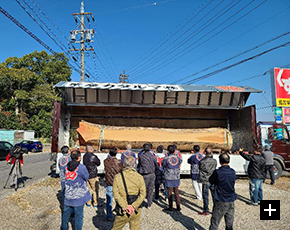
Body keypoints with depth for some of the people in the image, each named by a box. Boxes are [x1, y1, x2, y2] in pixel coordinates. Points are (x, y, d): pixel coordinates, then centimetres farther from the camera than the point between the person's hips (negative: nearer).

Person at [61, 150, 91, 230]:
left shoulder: (67, 167, -2)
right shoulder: (81, 167, -19)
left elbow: (66, 177, 11)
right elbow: (86, 177, -6)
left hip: (68, 195, 5)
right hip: (79, 195, -5)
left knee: (66, 212, 23)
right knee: (78, 214, 9)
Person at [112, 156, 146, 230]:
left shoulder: (118, 177, -6)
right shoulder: (139, 177, -4)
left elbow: (116, 194, -13)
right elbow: (143, 194, -11)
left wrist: (125, 206, -13)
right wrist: (133, 206, -14)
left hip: (123, 211, -1)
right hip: (136, 211, 1)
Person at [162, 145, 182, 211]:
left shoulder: (166, 158, -14)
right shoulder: (178, 158, -2)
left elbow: (163, 166, 3)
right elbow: (179, 167, 11)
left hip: (169, 177, -4)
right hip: (177, 177, 4)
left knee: (170, 193, 7)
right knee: (176, 192, 14)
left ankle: (170, 207, 14)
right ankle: (178, 206, 19)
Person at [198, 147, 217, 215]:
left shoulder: (202, 161, -16)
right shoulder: (214, 161, -5)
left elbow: (199, 168, -4)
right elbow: (214, 169, 9)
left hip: (205, 181, -3)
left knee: (205, 196, 8)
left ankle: (206, 211, 17)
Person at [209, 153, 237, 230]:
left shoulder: (217, 172, -18)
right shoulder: (233, 172, -3)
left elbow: (211, 181, -4)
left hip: (220, 202, -5)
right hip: (231, 201, 5)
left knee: (214, 223, 6)